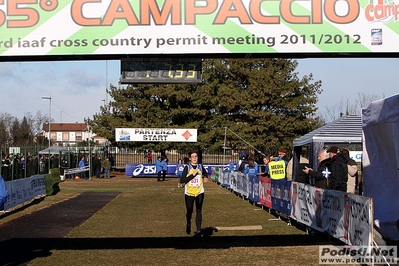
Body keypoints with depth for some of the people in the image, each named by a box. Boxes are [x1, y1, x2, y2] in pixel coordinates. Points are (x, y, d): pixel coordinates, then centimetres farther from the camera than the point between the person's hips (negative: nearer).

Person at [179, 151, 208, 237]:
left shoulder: (201, 167, 3)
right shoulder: (187, 167, -7)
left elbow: (205, 173, 26)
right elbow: (182, 180, -17)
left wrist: (205, 177, 3)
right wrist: (193, 174, -21)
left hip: (199, 192, 1)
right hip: (189, 193, -1)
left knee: (199, 211, -9)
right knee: (189, 211, 10)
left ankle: (198, 231, -8)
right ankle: (188, 224, 41)